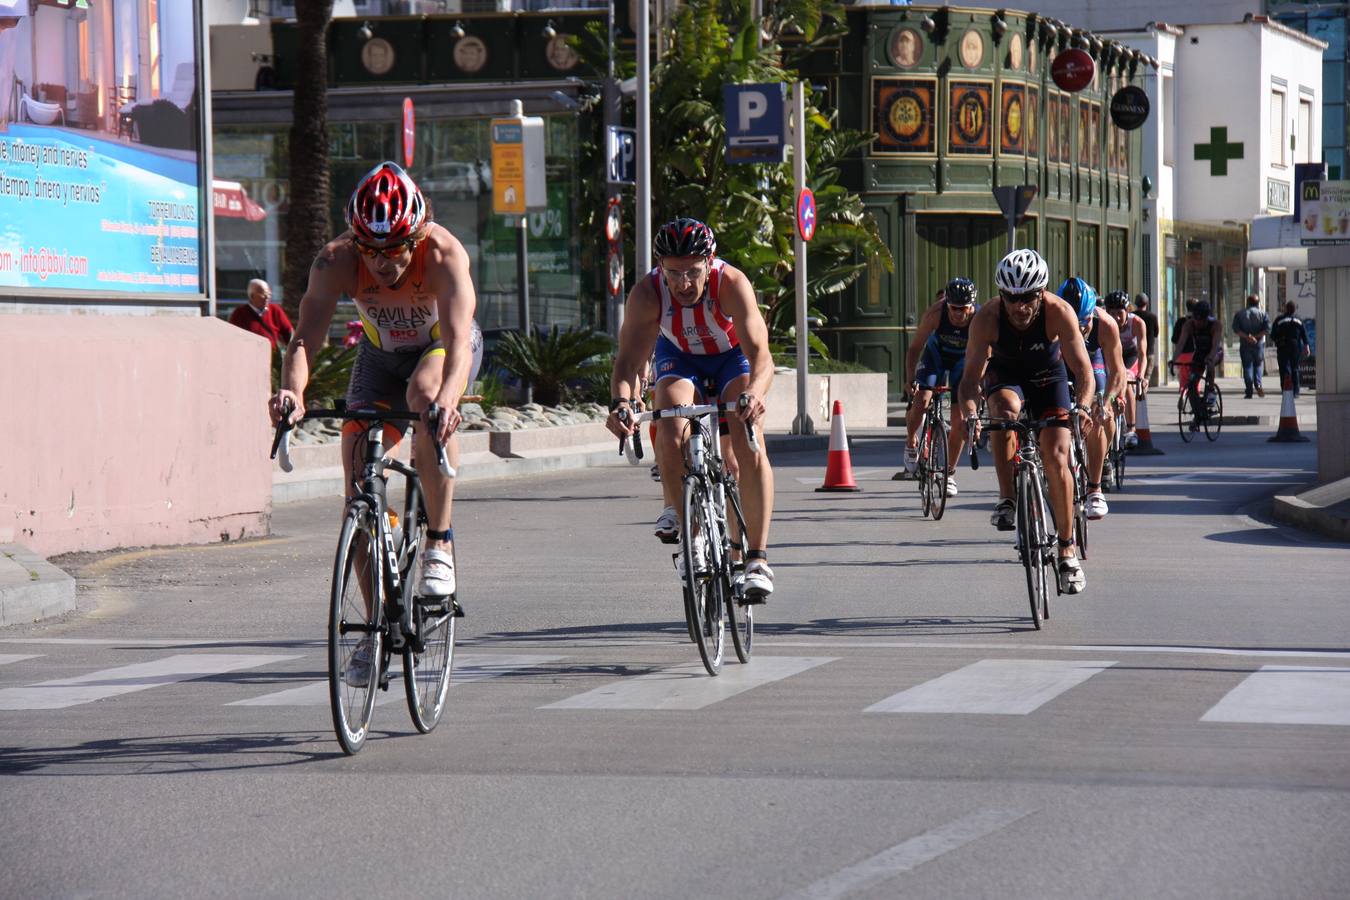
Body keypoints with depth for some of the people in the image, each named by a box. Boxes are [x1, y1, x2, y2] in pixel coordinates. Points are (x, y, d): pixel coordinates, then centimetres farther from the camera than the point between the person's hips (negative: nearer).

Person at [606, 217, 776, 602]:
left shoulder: (732, 283, -35)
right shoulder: (647, 292, -30)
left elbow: (760, 353, -43)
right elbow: (629, 357, -36)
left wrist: (754, 393, -64)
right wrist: (621, 402, -57)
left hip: (733, 356, -1)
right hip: (679, 357, 1)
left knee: (749, 444, -22)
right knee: (670, 433, -27)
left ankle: (758, 559, -18)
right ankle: (676, 509, 2)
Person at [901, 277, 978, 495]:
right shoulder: (935, 313, -31)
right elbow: (915, 348, -23)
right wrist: (910, 380, -33)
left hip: (964, 360, 0)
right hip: (936, 354, 0)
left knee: (959, 420, -8)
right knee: (920, 401, -22)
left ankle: (949, 472, 10)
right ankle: (911, 442, 10)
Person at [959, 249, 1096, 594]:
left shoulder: (1059, 313, -32)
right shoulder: (987, 317, -31)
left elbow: (1085, 372, -34)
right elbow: (971, 376, -31)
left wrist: (1084, 405, -54)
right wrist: (969, 413, -51)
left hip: (1048, 375, 0)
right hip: (1004, 374, 0)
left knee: (1057, 459, -12)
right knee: (1005, 410, -36)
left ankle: (1067, 551, -1)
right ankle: (1006, 501, -27)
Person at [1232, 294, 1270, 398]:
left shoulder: (1239, 314, 6)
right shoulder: (1263, 314, 4)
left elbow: (1236, 329, -6)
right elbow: (1267, 329, -7)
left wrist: (1247, 337, -12)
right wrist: (1256, 336, -8)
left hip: (1245, 345, 0)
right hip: (1259, 344, 0)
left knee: (1247, 366, 1)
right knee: (1258, 364, 14)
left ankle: (1249, 392, -5)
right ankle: (1258, 384, -9)